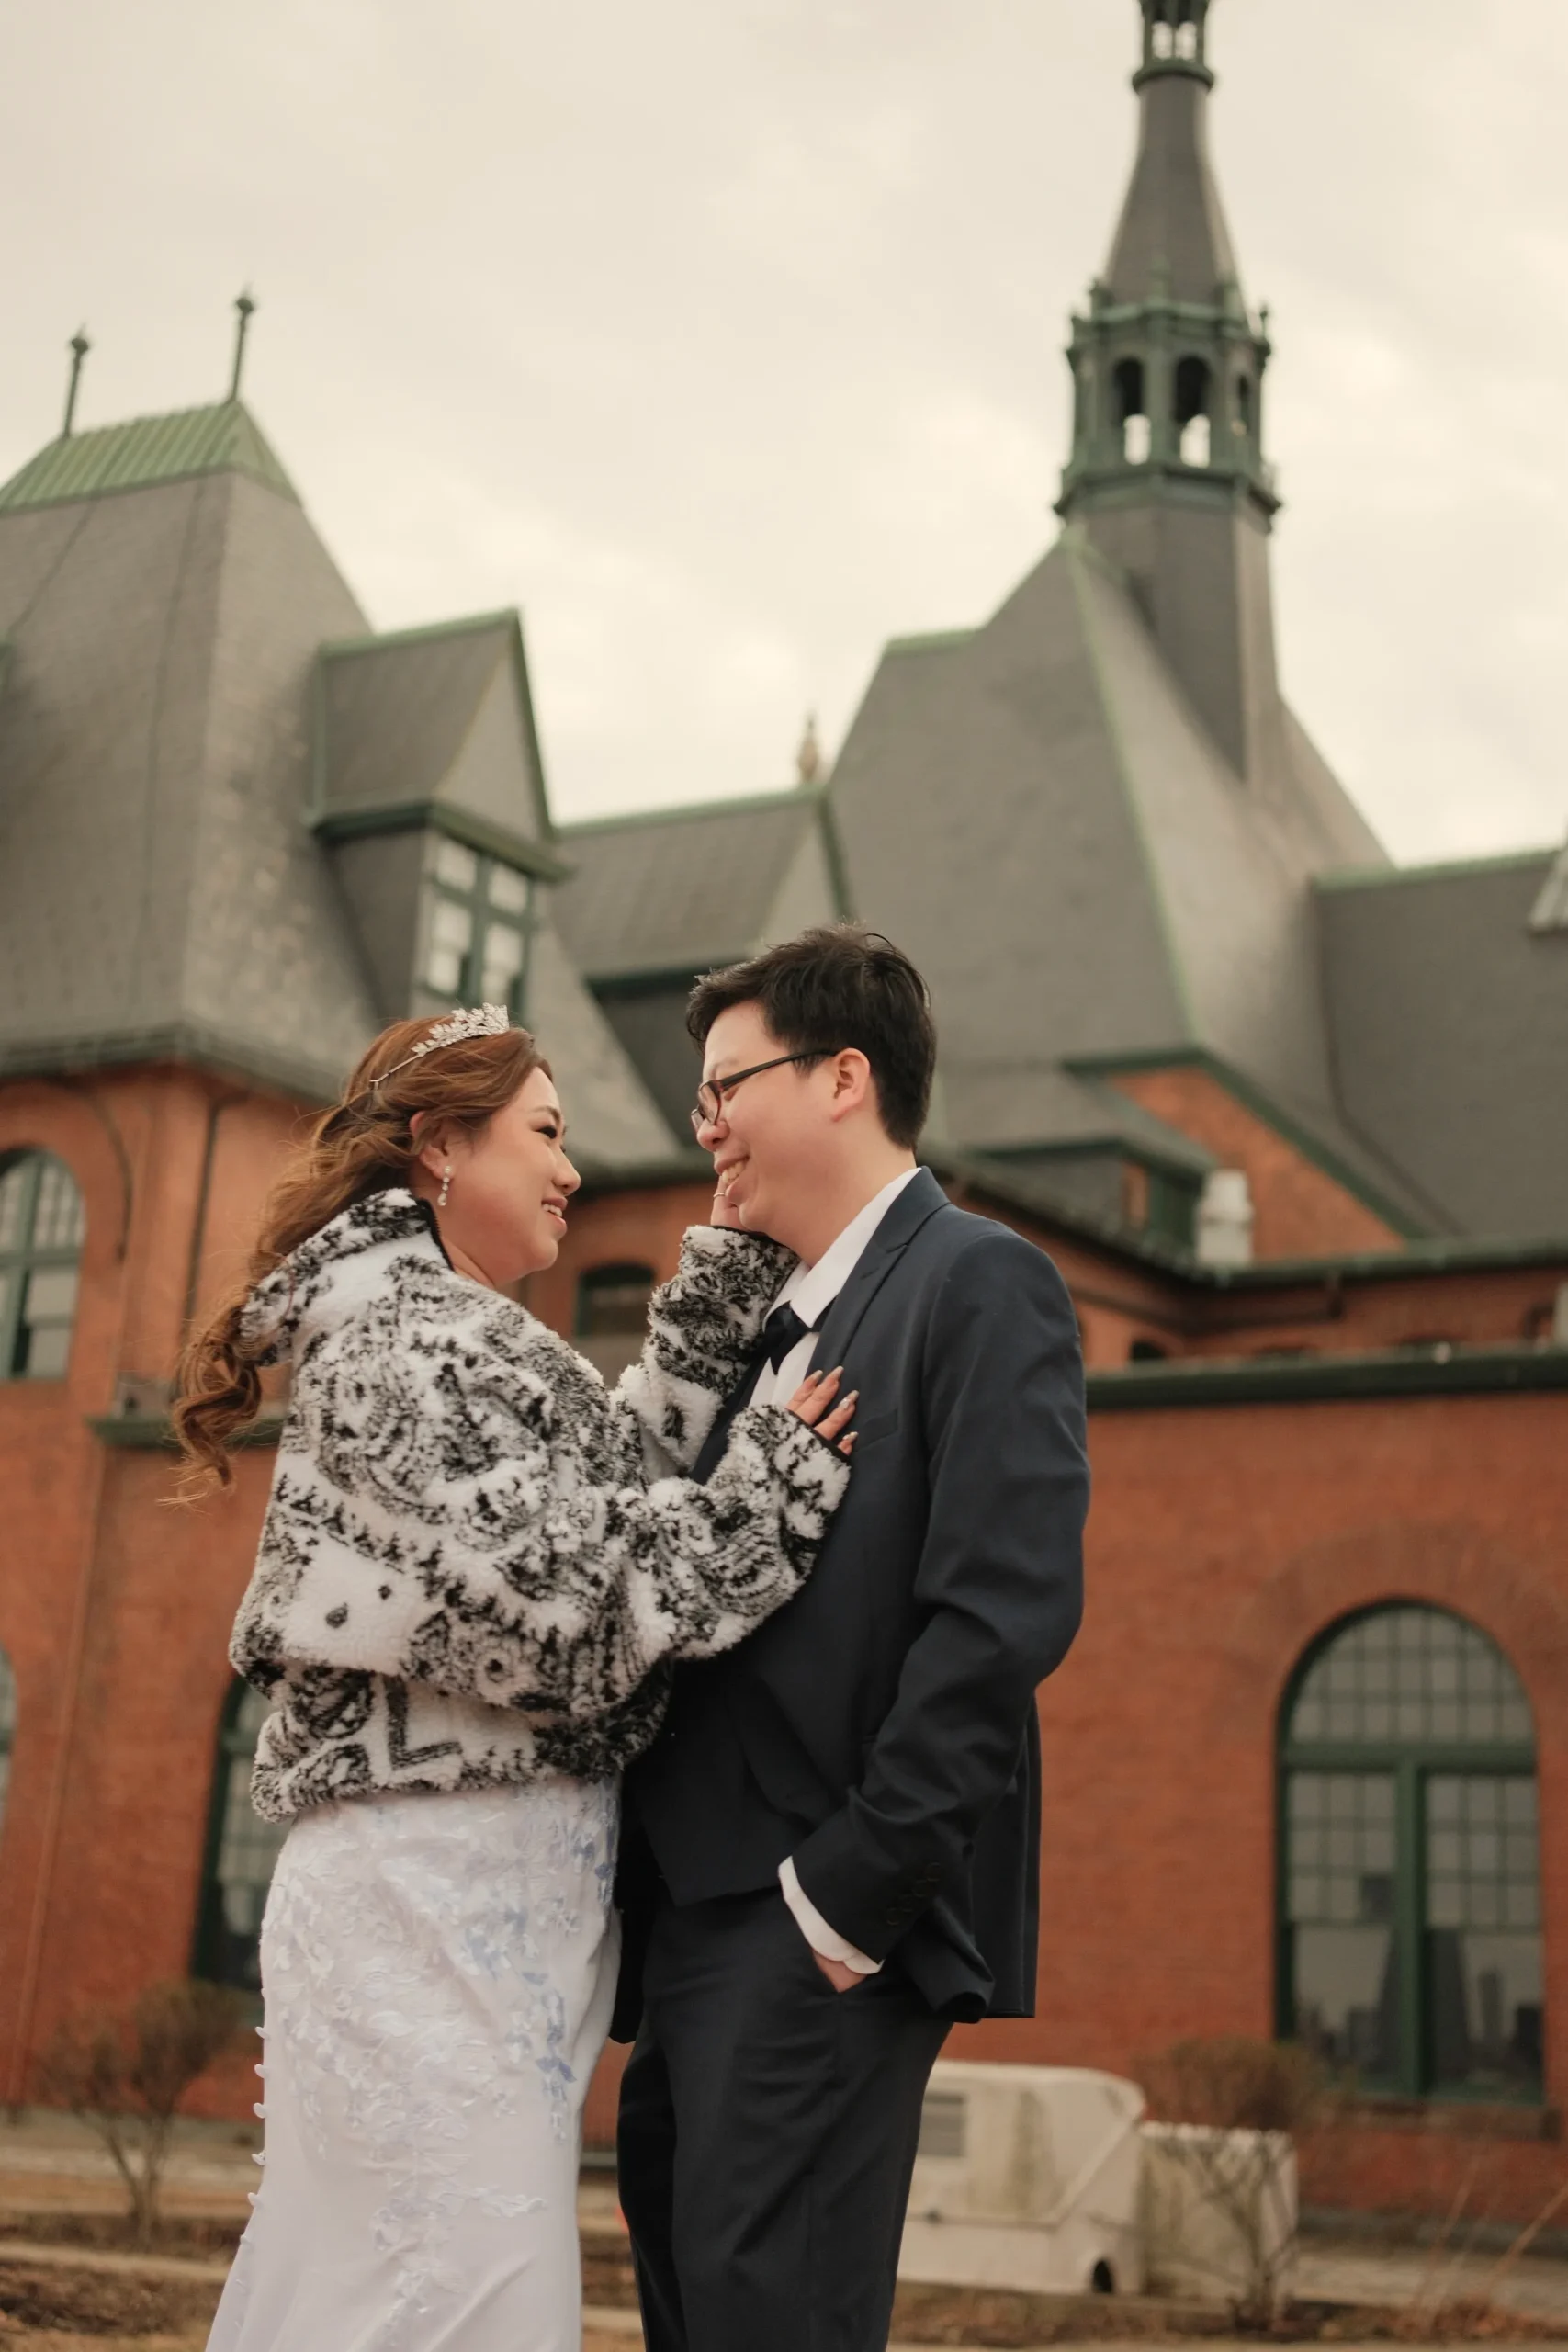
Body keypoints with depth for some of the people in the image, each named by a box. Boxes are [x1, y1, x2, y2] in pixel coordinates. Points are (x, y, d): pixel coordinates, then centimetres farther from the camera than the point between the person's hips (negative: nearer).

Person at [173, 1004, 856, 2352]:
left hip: (506, 1886, 10)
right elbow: (545, 1607, -19)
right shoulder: (403, 1340, -12)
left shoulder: (456, 1334, 20)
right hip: (440, 1884, -10)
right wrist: (777, 1485, -12)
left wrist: (740, 1257, 14)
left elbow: (629, 1458, 15)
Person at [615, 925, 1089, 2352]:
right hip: (700, 1912, 9)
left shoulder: (981, 1282, -7)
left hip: (823, 1920, -8)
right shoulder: (773, 1330, 20)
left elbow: (1006, 1612, -18)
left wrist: (848, 1891, -19)